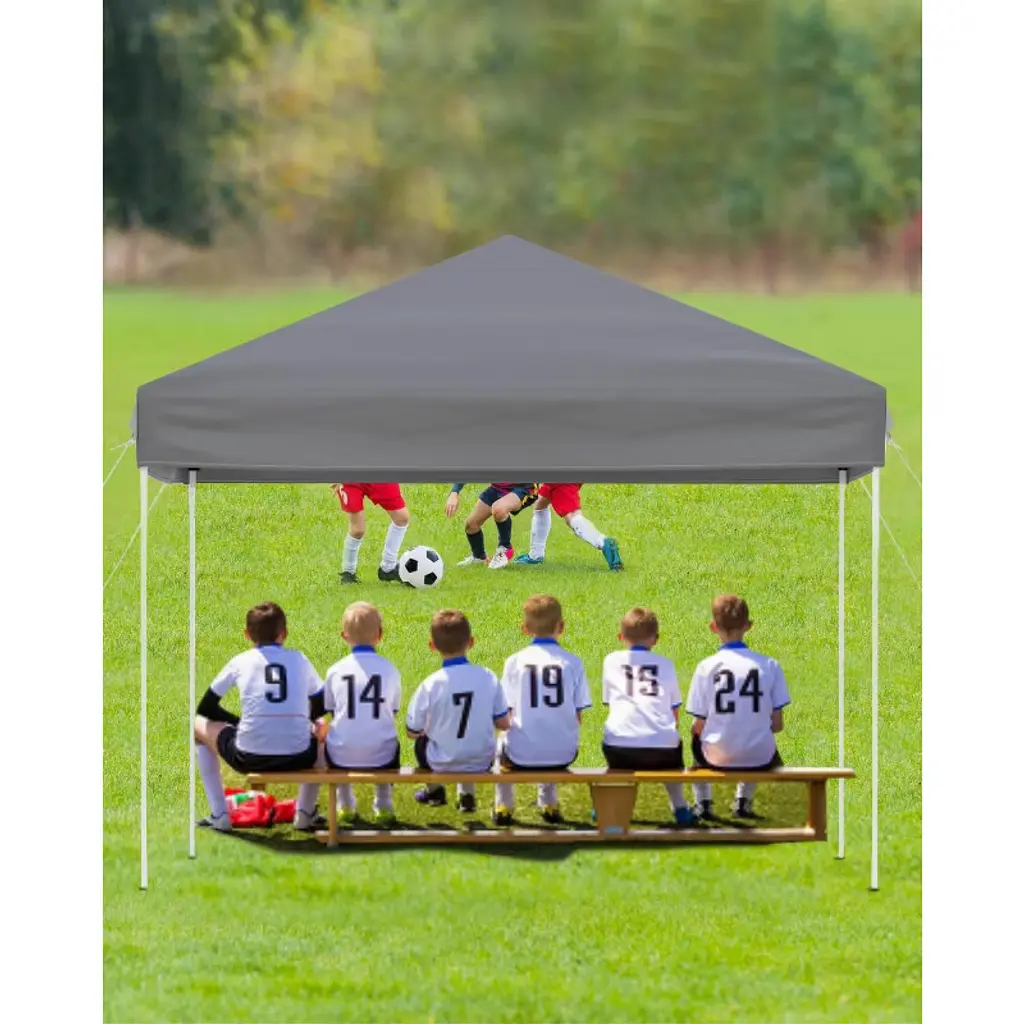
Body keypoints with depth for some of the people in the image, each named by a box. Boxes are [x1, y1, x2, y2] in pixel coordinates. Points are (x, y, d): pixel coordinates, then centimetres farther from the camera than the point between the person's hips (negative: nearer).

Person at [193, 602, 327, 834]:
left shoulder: (240, 662, 11)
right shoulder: (299, 659, 14)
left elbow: (206, 708, 19)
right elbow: (321, 706, 27)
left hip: (249, 759, -2)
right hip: (297, 758, 2)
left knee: (200, 725, 28)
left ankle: (219, 816, 22)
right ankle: (305, 813, 30)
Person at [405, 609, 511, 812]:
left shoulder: (430, 686, -20)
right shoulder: (488, 677, -13)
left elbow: (412, 731, -9)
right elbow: (503, 724, -5)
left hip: (441, 764, -2)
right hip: (481, 763, 2)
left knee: (421, 741, 32)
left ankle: (434, 790, 47)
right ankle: (467, 794, 37)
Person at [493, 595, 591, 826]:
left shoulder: (515, 662, -4)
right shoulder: (573, 663, -2)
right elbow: (577, 716, 0)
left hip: (521, 755, -1)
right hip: (563, 754, 1)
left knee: (500, 744, 35)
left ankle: (503, 807, 36)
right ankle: (549, 804, 41)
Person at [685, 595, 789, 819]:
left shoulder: (707, 667, -11)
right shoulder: (769, 665, -8)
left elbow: (698, 727, -7)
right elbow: (777, 724, -4)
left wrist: (696, 729, 17)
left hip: (717, 757, -1)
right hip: (759, 758, 1)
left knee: (697, 740, 37)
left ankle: (703, 803, 37)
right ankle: (743, 801, 40)